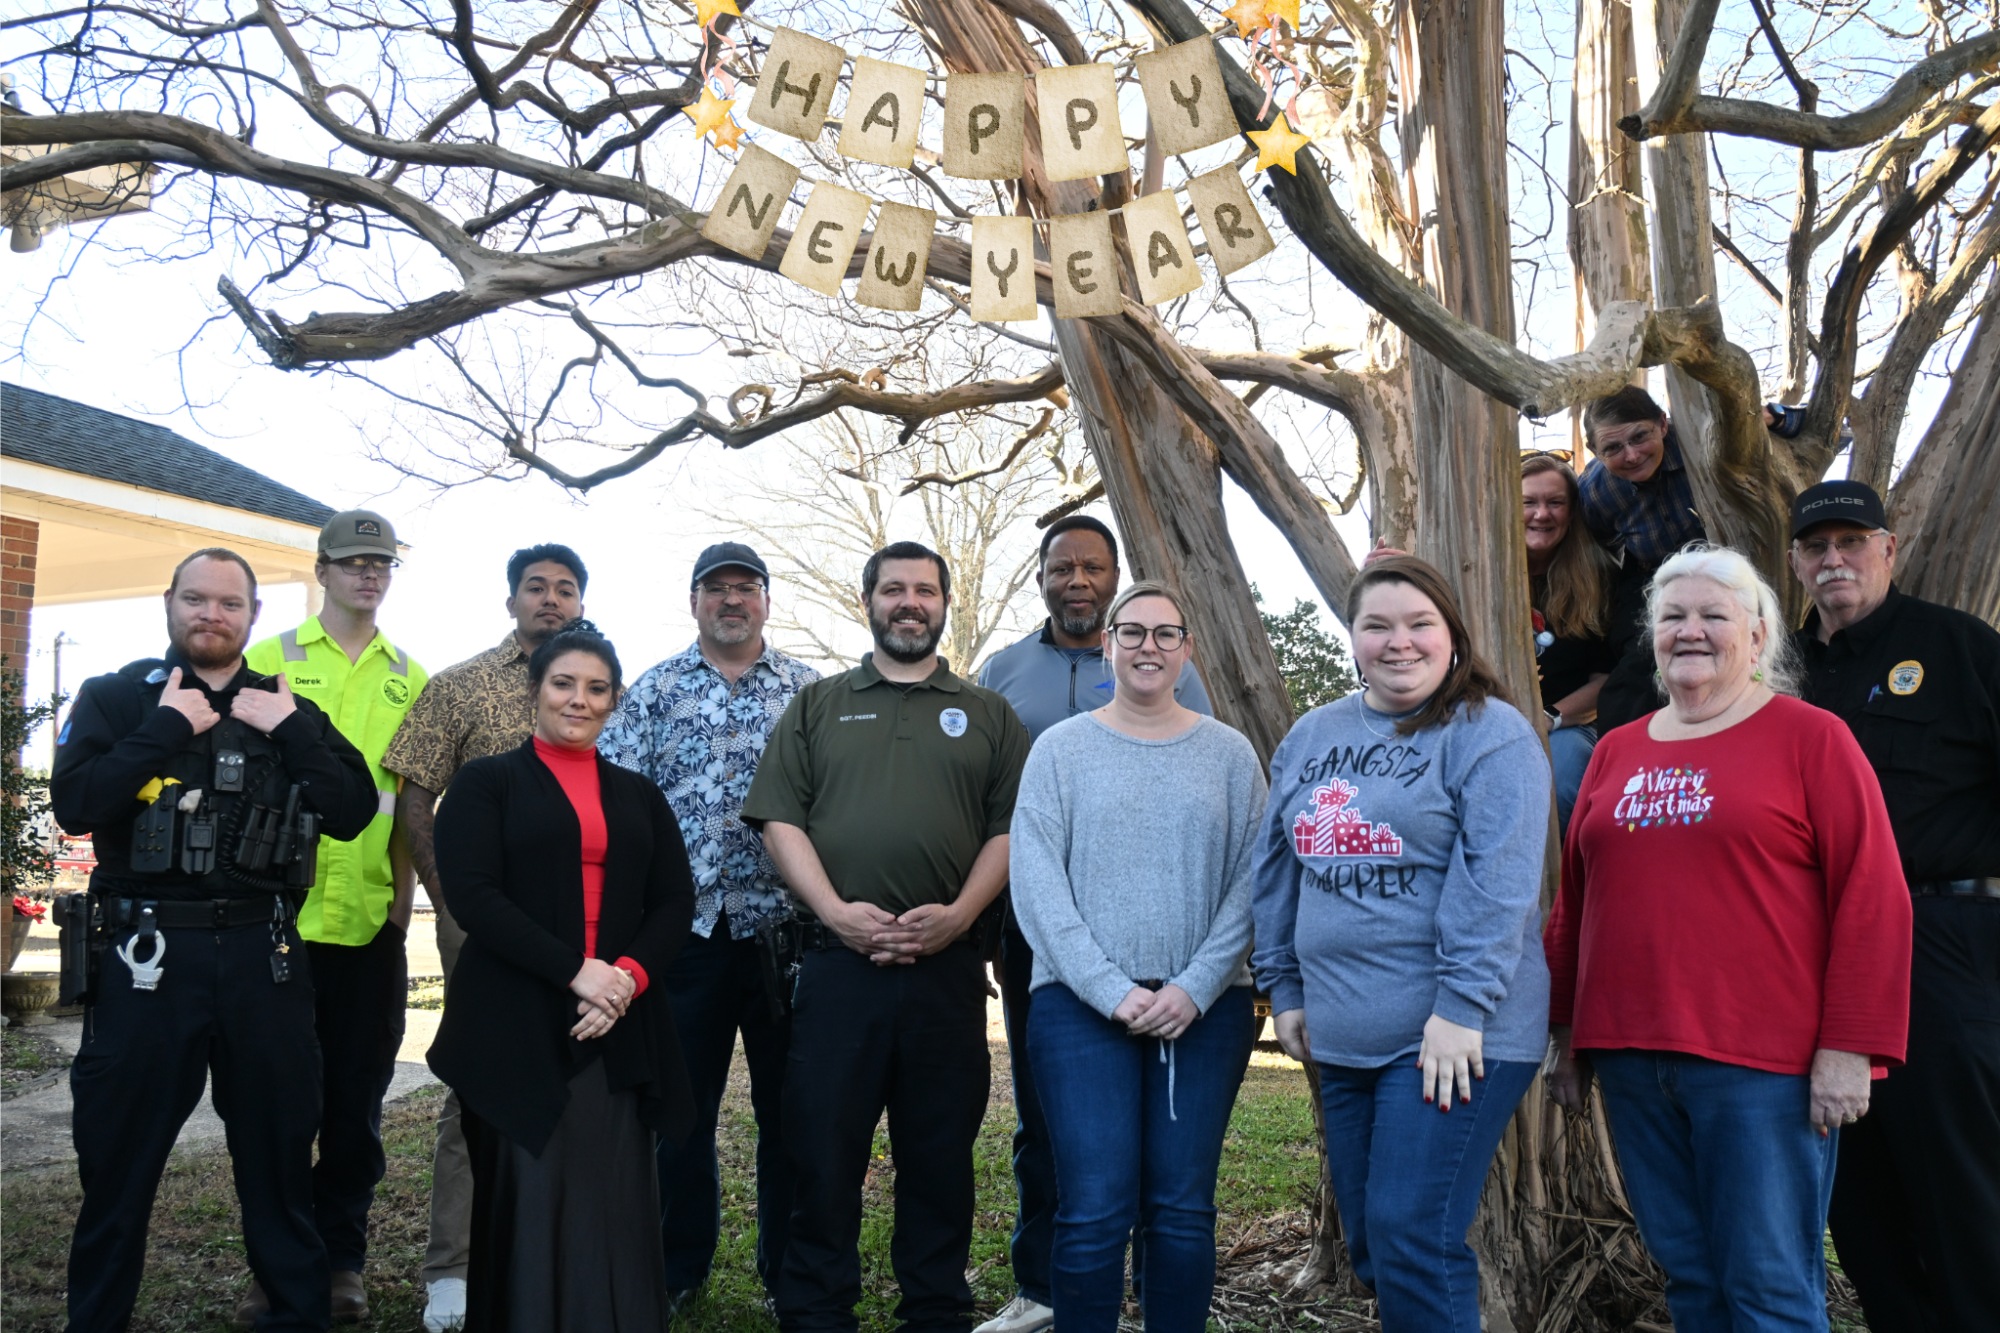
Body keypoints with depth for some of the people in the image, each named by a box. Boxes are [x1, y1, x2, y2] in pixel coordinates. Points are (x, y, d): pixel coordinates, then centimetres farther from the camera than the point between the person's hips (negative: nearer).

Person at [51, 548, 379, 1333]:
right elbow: (74, 804, -12)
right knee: (118, 1159, 9)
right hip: (145, 955, -1)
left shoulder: (288, 710, 9)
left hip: (261, 955, 2)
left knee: (279, 1151, 11)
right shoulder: (116, 698, 4)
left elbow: (352, 813, -2)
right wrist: (167, 728, -13)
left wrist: (291, 732, -10)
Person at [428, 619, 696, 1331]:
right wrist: (576, 971, -15)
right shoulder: (485, 783, 5)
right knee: (527, 1198, -1)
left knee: (617, 1204, 1)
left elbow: (675, 900, 10)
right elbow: (472, 895, -7)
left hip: (619, 1029, 3)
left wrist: (629, 975, -10)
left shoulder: (639, 796, 16)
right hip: (517, 1029, -3)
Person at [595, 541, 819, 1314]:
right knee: (682, 1104, 10)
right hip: (685, 925, 0)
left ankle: (790, 1272, 22)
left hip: (782, 924, 0)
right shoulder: (655, 690, 8)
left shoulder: (808, 691, 7)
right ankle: (679, 1268, 26)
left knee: (787, 1104, 8)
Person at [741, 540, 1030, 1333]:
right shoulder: (817, 706, 12)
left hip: (948, 965, 1)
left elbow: (1009, 828, 5)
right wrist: (837, 910, -11)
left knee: (940, 1156, 9)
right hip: (837, 962, 0)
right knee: (823, 1150, 3)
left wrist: (959, 913, -10)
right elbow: (779, 820, 3)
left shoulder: (987, 715, 13)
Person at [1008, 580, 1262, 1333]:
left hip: (1207, 1008, 1)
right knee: (1094, 1212, -5)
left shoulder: (1229, 753, 8)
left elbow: (1249, 883, 1)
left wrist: (1195, 987, -11)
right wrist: (1113, 990, -11)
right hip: (1081, 1005, -1)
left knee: (1182, 1210, 4)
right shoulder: (1060, 748, 4)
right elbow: (1037, 883, -3)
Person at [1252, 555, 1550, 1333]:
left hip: (1453, 1035, -7)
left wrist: (1461, 1007, -22)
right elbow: (1277, 869, 16)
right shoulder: (1312, 738, 12)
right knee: (1369, 1246, 16)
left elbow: (1497, 881, -17)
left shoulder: (1490, 735, -8)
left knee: (1411, 1242, -7)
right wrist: (1285, 988, 13)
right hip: (1340, 1036, 7)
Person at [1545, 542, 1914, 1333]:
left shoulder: (1809, 737, -1)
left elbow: (1871, 899, -6)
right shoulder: (1616, 752, 13)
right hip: (1633, 1060, 5)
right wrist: (1568, 1037, 15)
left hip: (1763, 1062, -4)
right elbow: (1574, 900, 15)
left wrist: (1849, 1047, -11)